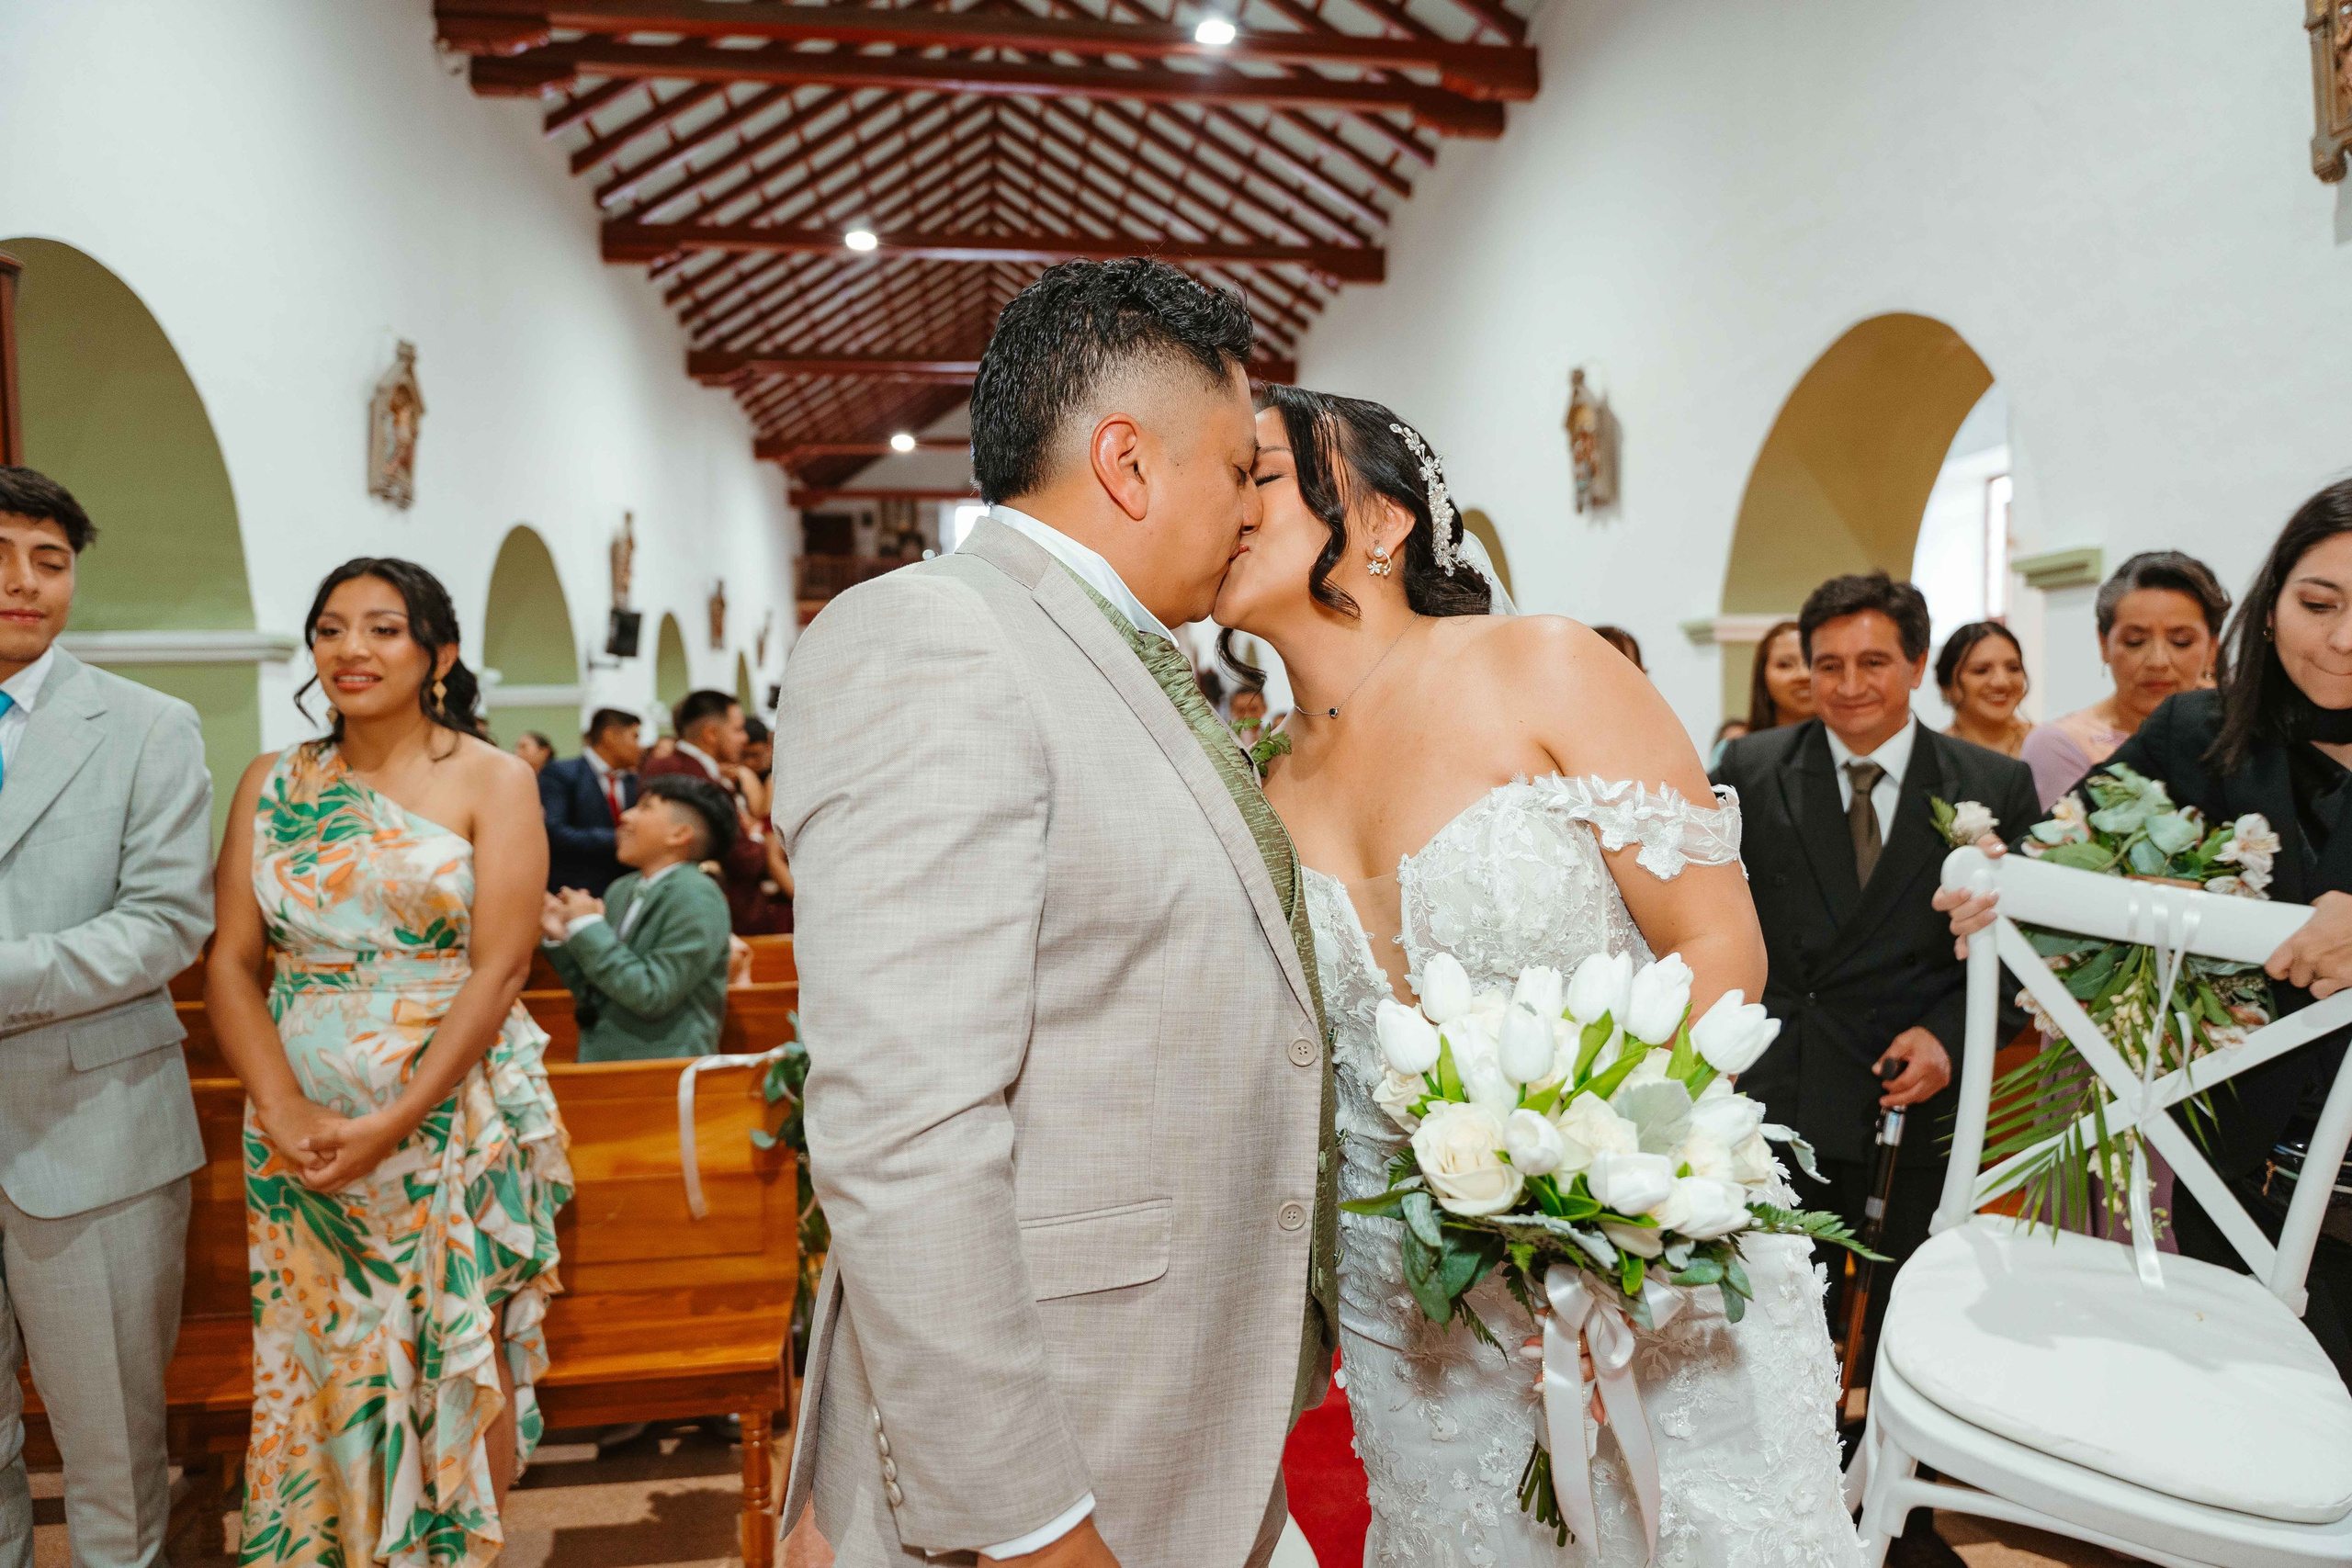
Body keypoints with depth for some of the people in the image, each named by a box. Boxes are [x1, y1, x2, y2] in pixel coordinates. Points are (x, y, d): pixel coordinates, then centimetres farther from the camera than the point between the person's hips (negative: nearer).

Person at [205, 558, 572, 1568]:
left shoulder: (491, 781, -3)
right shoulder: (272, 784, 8)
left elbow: (499, 968, -10)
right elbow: (231, 962, 3)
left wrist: (392, 1123, -17)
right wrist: (285, 1111, -12)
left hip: (455, 1118, -3)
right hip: (299, 1131, 3)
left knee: (460, 1362, 4)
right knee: (318, 1364, 11)